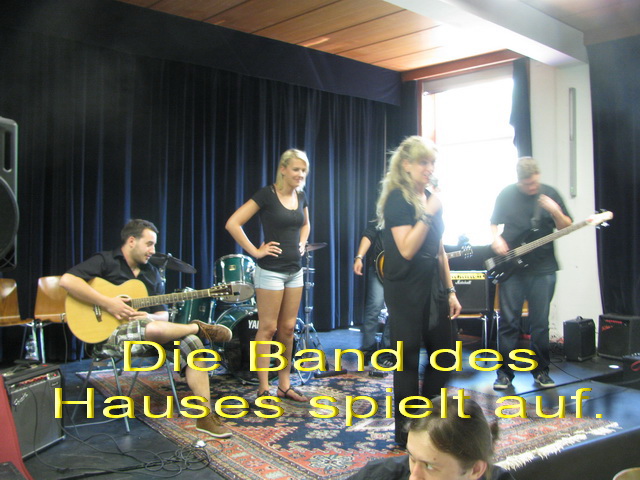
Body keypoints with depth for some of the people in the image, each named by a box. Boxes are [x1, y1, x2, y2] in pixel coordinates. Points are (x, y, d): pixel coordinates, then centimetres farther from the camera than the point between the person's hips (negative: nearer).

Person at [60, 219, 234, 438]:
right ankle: (198, 327, -9)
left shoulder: (152, 273, 17)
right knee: (152, 329, -39)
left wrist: (151, 317, -10)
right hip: (108, 334, -7)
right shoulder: (105, 261, -2)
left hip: (147, 331, 7)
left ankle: (205, 415, -15)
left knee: (193, 343, -17)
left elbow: (163, 313, 15)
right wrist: (108, 303, -22)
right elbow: (67, 280, -18)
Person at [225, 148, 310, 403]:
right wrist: (255, 251, -16)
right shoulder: (266, 194, -12)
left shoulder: (301, 196, 8)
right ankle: (263, 390, 8)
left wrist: (301, 243, 11)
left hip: (295, 270, 7)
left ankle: (285, 385, 22)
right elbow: (232, 223, -17)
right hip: (271, 271, -7)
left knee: (288, 328, 11)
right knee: (268, 328, -1)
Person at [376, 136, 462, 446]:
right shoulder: (397, 199, -11)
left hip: (431, 286, 8)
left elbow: (438, 250, 16)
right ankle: (407, 436, 15)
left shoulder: (430, 198, 12)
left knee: (445, 352, 13)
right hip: (405, 289, -8)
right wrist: (428, 214, -21)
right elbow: (407, 249, -21)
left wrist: (450, 290, 13)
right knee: (408, 360, 1)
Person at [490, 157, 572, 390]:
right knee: (509, 322, 1)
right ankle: (505, 372, 11)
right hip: (511, 268, 0)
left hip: (543, 268, 1)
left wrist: (555, 212, -15)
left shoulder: (550, 194, 3)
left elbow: (567, 228, 4)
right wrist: (496, 239, -9)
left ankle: (541, 370, 19)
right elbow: (494, 224, 11)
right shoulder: (506, 194, 2)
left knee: (540, 323, 6)